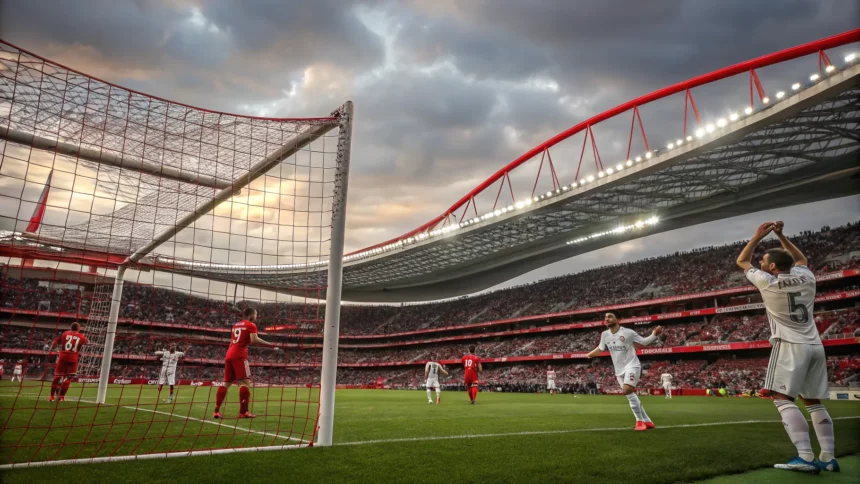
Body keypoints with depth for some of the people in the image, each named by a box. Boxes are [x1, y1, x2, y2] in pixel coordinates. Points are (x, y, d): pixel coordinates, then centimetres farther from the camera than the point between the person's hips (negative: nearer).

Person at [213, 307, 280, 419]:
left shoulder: (236, 325, 24)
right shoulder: (251, 325, -1)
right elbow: (254, 340, -15)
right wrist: (271, 345, -15)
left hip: (229, 355, 8)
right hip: (239, 355, -8)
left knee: (227, 383, 11)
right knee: (245, 382, -9)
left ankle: (216, 411, 8)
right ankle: (243, 412, -16)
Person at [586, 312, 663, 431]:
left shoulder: (628, 332, -12)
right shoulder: (604, 335, 3)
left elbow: (643, 342, -1)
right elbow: (600, 348, 20)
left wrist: (655, 334, -15)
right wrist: (588, 355, 19)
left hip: (632, 366, -6)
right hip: (619, 370, 6)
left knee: (627, 391, -24)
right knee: (631, 395, 8)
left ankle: (640, 421, -9)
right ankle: (647, 421, 22)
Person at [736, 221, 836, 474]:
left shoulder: (767, 282, -5)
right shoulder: (806, 278, 9)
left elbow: (742, 261, 11)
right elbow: (801, 259, 33)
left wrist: (757, 237, 15)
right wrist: (781, 236, 29)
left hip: (790, 346, -7)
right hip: (815, 346, 7)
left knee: (783, 399, -11)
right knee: (813, 402, 13)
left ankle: (806, 457, -22)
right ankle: (828, 457, 10)